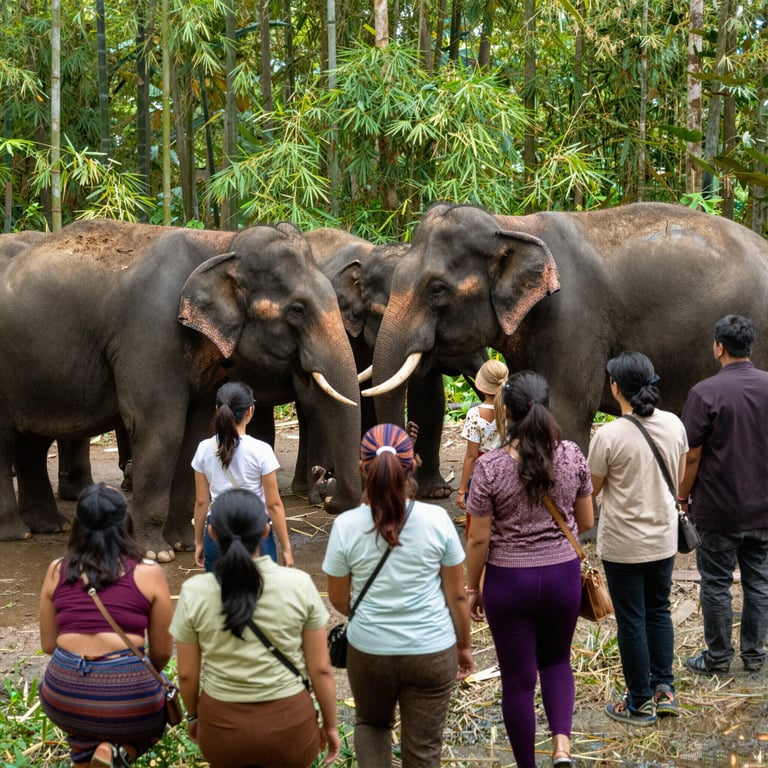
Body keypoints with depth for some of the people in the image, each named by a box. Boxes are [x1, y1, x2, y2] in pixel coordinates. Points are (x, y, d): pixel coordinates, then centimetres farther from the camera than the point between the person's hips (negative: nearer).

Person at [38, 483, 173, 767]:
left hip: (63, 693, 3)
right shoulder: (149, 573, -2)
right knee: (150, 726, 32)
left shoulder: (57, 571, 5)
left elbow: (48, 644, 12)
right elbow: (162, 651, 5)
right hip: (126, 691, -3)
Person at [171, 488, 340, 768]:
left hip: (222, 723, 1)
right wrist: (330, 724, 7)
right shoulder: (299, 585, -14)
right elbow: (321, 669, -7)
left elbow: (187, 674, -3)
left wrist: (193, 716, 15)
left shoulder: (194, 593, -12)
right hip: (289, 722, -1)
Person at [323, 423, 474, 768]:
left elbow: (338, 600, 1)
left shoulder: (346, 526, -12)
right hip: (432, 652, 0)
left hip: (369, 651, 0)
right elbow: (457, 596, -3)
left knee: (371, 724, 28)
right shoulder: (436, 519, -12)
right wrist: (464, 646, 13)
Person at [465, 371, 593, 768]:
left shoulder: (490, 466, -16)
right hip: (563, 575, 3)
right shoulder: (572, 455, -7)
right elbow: (585, 522, 4)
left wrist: (472, 588, 4)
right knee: (556, 660, 24)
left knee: (518, 678, 11)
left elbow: (479, 539, -11)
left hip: (509, 579, -3)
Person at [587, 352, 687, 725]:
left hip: (623, 544, -5)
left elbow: (591, 488, -9)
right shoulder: (674, 425, -5)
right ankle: (664, 689, 25)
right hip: (664, 538, 5)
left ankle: (641, 703, 17)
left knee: (631, 621, 7)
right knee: (659, 611, 21)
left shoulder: (609, 435, -21)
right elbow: (679, 480, 8)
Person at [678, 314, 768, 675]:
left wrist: (683, 497, 1)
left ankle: (717, 657, 15)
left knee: (716, 584, 7)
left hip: (718, 510, -4)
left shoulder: (706, 392, -15)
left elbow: (692, 455, -13)